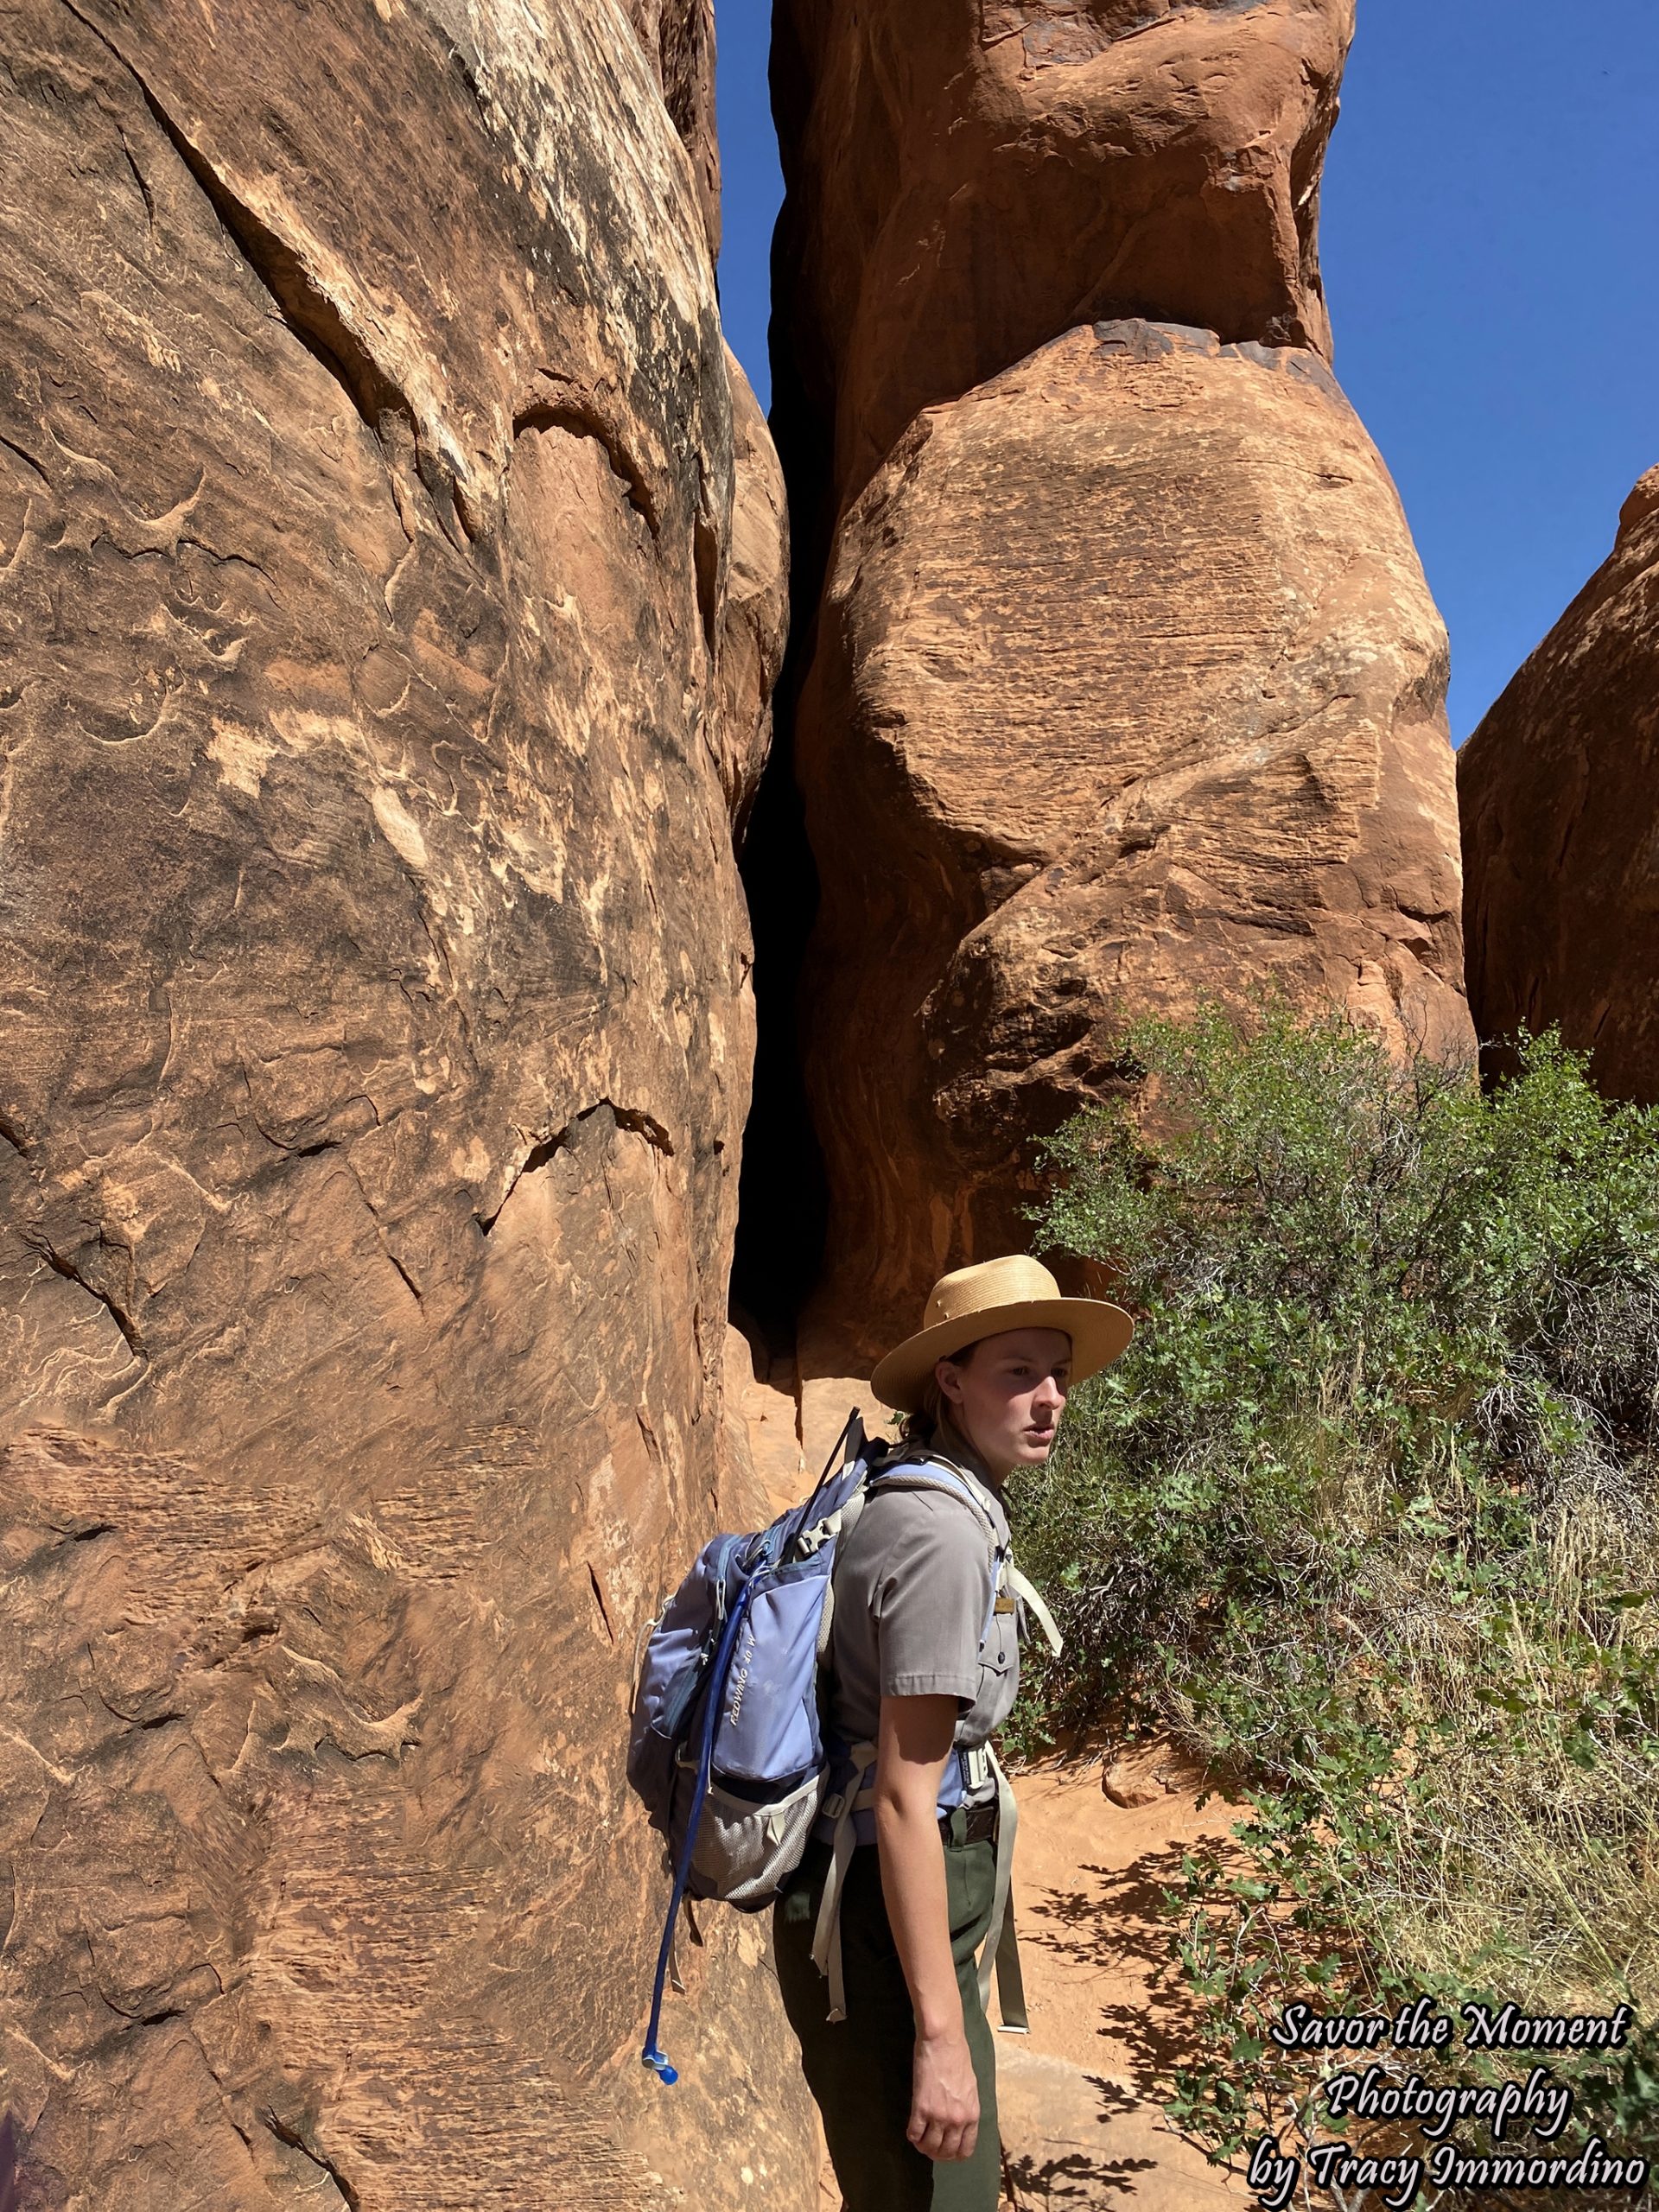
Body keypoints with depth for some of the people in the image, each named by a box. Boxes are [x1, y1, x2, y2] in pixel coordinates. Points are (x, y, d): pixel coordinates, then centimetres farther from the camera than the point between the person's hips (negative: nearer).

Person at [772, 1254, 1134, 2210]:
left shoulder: (897, 1500, 5)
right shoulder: (945, 1536, -24)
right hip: (887, 1924, -10)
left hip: (856, 1898, 10)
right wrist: (940, 2035, -21)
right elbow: (904, 1798, -25)